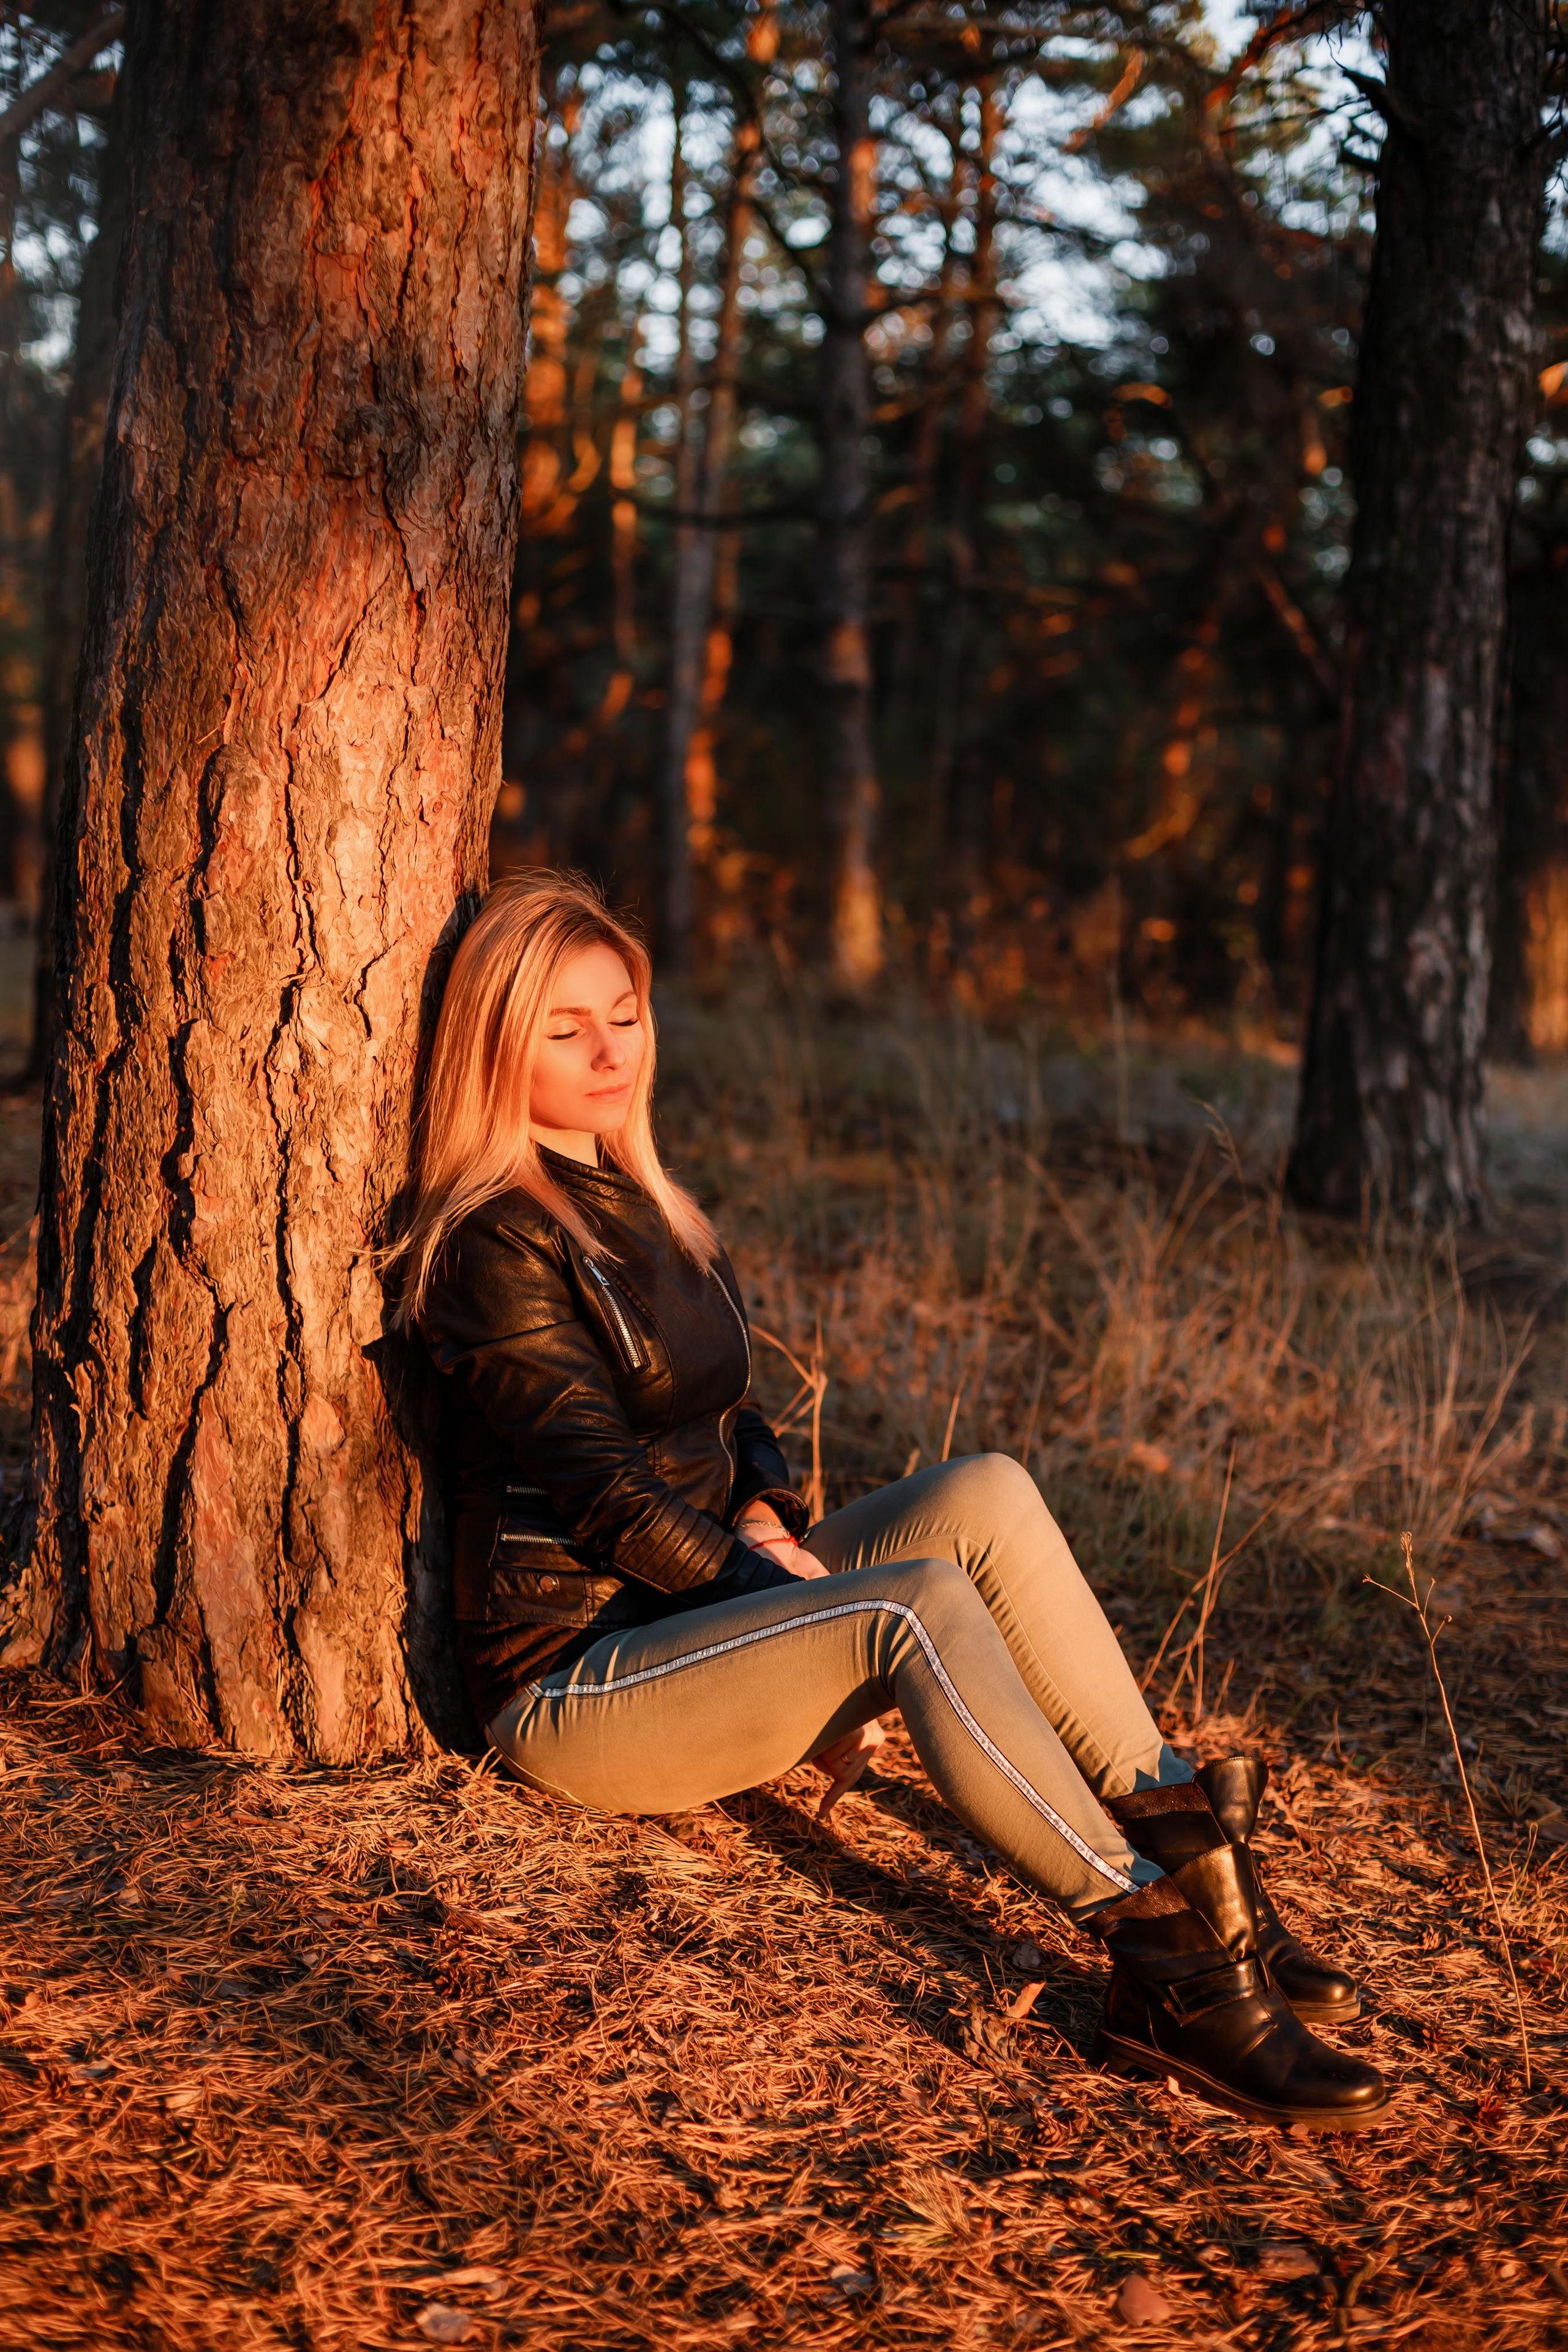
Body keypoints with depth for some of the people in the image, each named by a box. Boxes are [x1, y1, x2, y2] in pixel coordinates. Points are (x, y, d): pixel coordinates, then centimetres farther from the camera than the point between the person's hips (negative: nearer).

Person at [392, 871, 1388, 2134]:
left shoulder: (637, 1205, 16)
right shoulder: (494, 1245, -12)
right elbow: (602, 1486, -17)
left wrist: (768, 1521, -3)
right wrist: (793, 1602, -18)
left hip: (704, 1601, 8)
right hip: (575, 1677, -8)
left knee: (985, 1495, -15)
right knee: (926, 1604, -30)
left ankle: (1179, 1838, -20)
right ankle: (1162, 1962, -31)